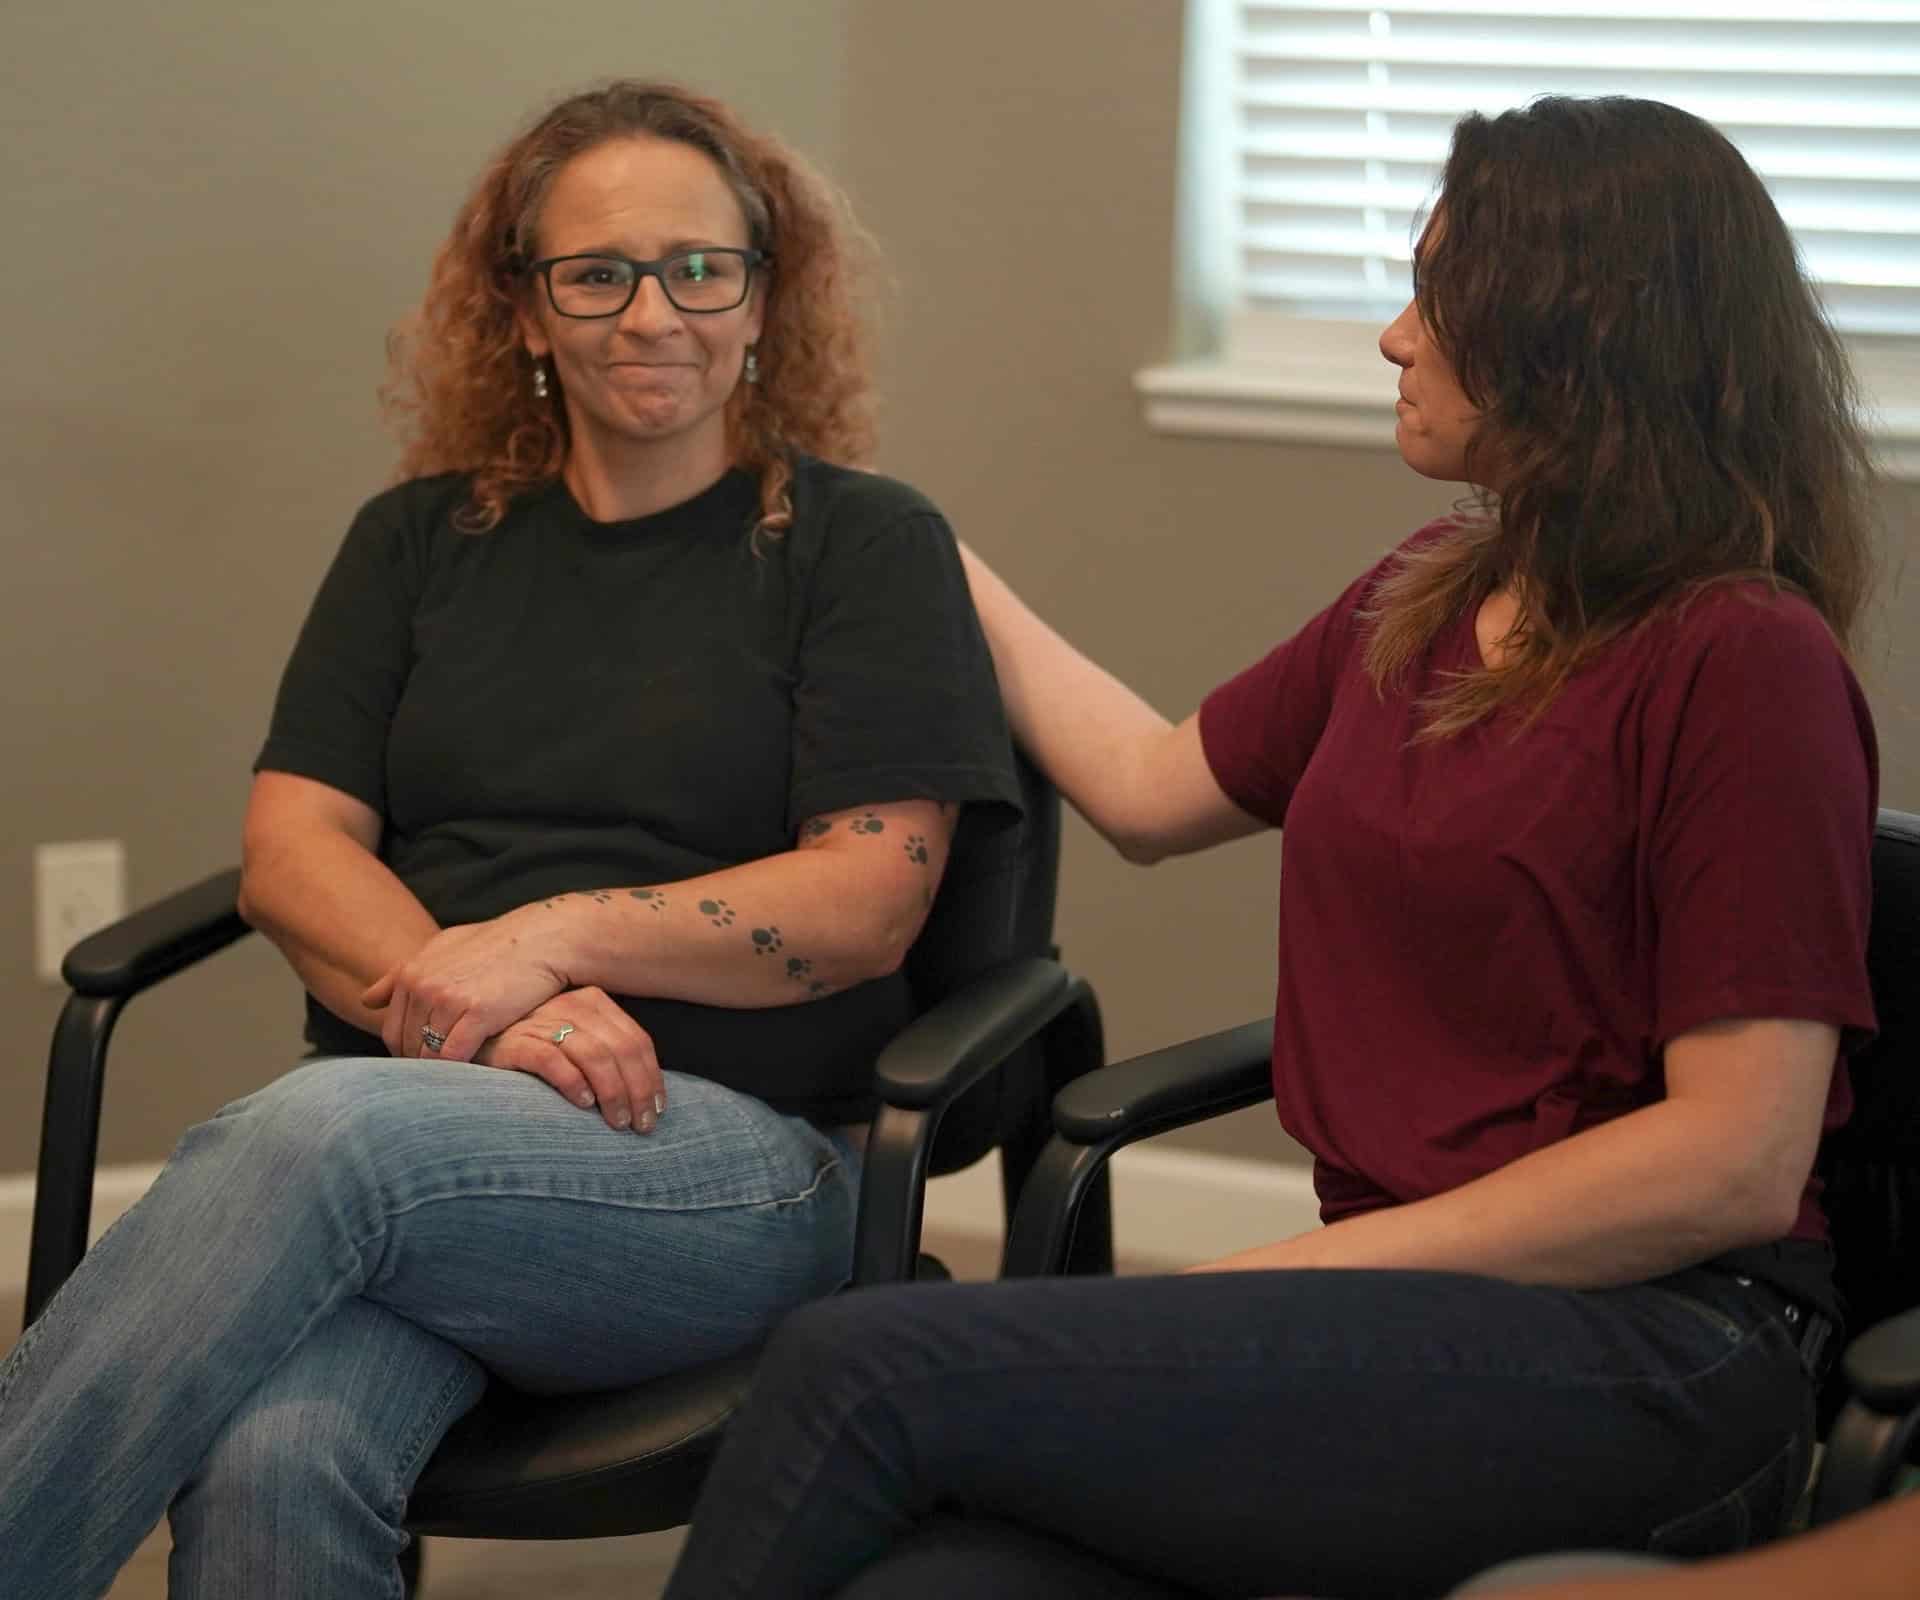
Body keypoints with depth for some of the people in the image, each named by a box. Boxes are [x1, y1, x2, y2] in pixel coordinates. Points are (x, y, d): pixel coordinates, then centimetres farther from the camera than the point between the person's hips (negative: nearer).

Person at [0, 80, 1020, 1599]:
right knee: (273, 1462, -34)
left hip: (732, 1154, -3)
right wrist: (484, 1004, -11)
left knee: (320, 1133, -36)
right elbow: (292, 847, 9)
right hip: (408, 1108, 3)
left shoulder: (865, 544, 9)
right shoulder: (421, 540, 20)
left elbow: (870, 898, -1)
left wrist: (550, 936, -13)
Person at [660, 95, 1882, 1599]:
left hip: (1652, 1349, -6)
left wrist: (1315, 1267, -12)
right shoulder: (1425, 601, 18)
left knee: (861, 1368, -23)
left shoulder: (1743, 659, -7)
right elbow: (1154, 788, 32)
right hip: (1402, 1309, 7)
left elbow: (1738, 1160, -12)